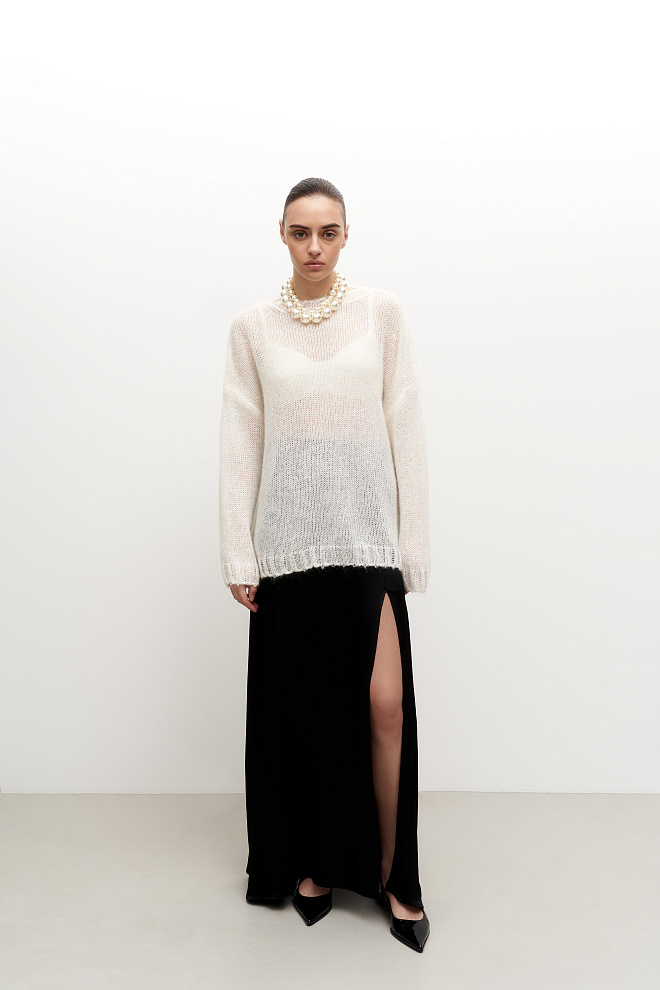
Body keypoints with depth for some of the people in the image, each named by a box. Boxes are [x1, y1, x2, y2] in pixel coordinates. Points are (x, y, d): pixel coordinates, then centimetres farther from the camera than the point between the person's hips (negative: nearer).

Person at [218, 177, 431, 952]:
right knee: (303, 707, 9)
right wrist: (239, 555, 0)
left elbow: (405, 428, 3)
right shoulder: (252, 327, 6)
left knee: (385, 705, -4)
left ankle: (393, 875, 17)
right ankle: (314, 862, 29)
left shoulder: (381, 312, 5)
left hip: (366, 531, 0)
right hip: (289, 536, 1)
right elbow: (240, 444, 4)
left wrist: (412, 541, -1)